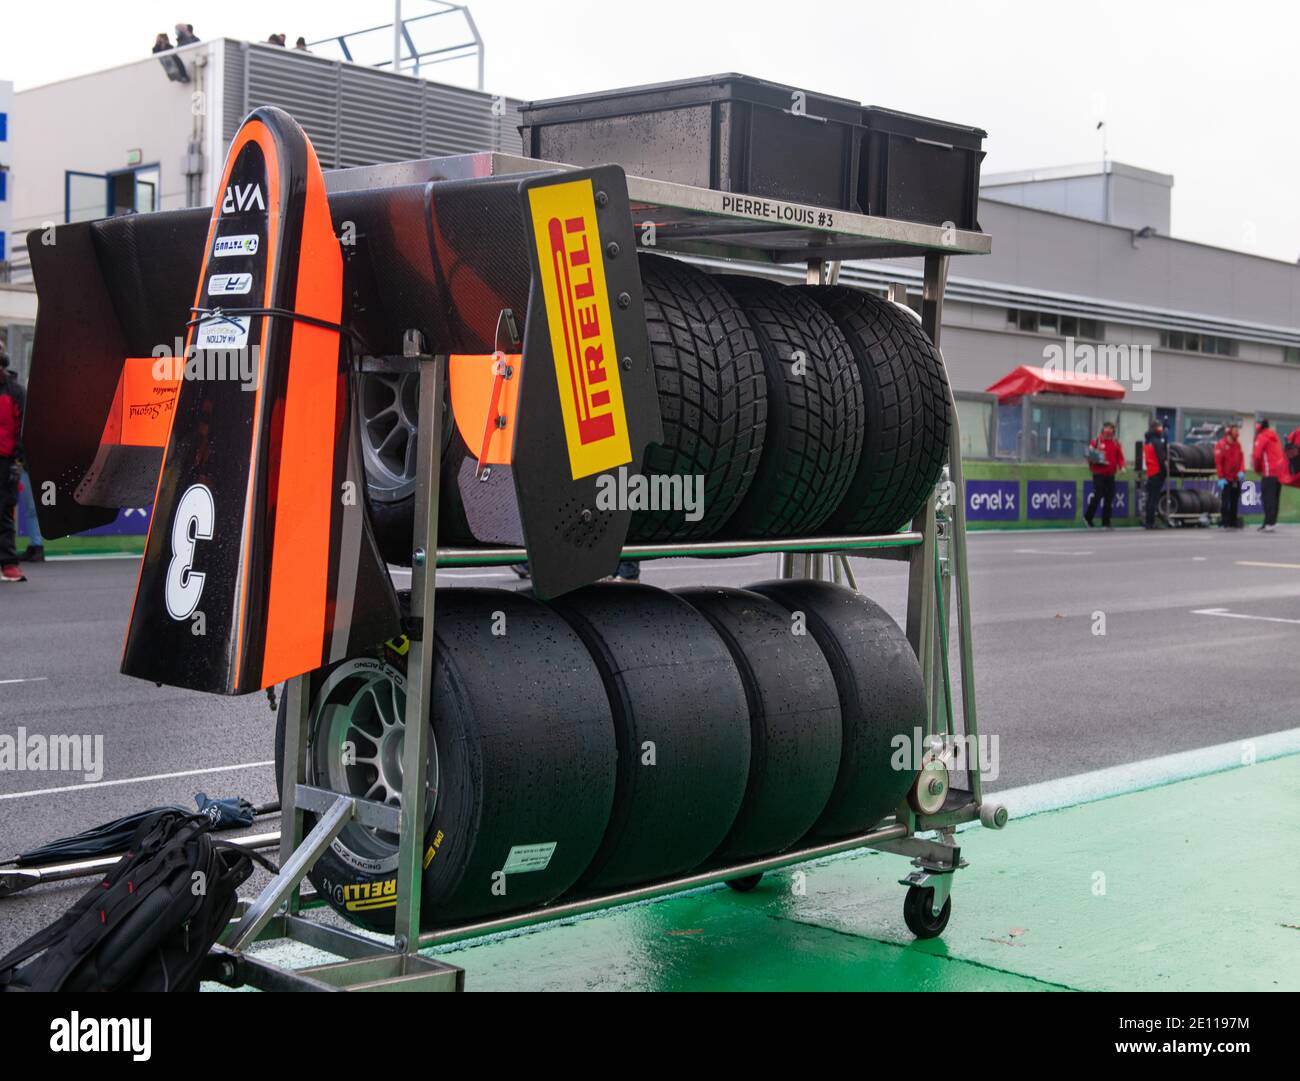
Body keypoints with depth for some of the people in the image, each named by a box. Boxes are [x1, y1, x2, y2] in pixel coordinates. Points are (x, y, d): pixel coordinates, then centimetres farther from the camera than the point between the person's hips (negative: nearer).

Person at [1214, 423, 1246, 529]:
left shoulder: (1237, 444, 11)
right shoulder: (1221, 445, -10)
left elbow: (1241, 458, 11)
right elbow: (1218, 462, -13)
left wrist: (1242, 471, -7)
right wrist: (1221, 478, -17)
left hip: (1236, 479, 7)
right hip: (1226, 480, -7)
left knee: (1235, 502, 10)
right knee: (1225, 501, -7)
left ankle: (1233, 522, 16)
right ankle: (1223, 523, -4)